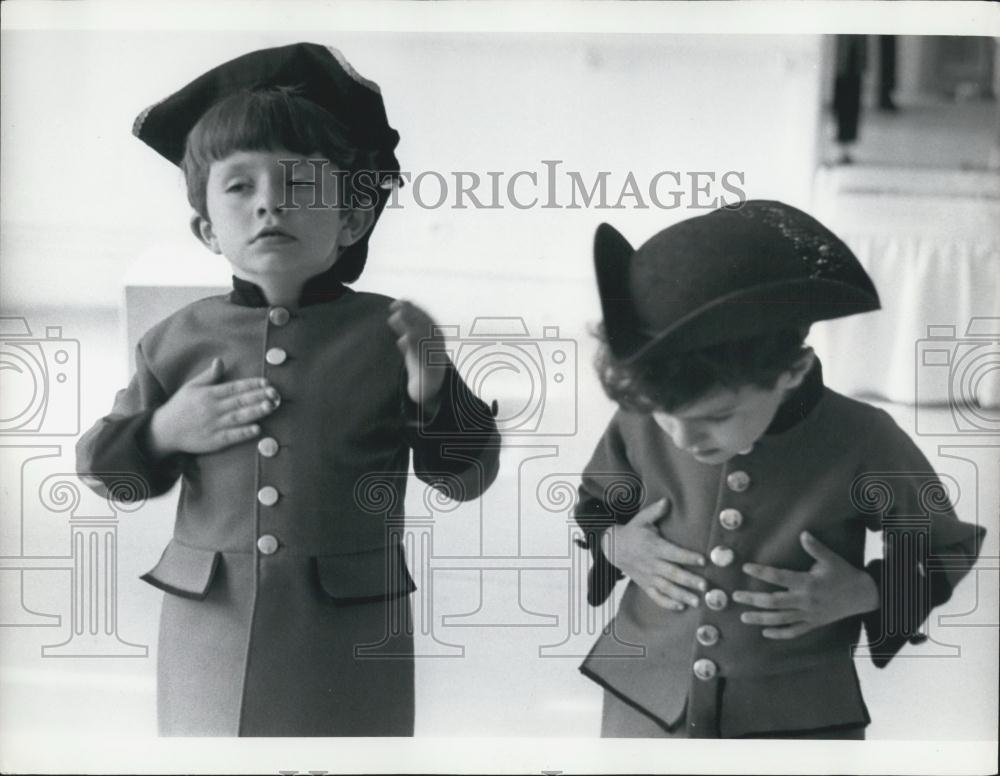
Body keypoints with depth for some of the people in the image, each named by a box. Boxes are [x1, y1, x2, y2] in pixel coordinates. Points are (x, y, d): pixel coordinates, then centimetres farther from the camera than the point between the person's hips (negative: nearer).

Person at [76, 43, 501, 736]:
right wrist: (161, 434, -8)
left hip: (349, 642, -1)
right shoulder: (181, 340, 1)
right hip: (211, 633, 2)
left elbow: (469, 477, -1)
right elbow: (107, 472, 11)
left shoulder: (389, 333, -4)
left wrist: (434, 394, -18)